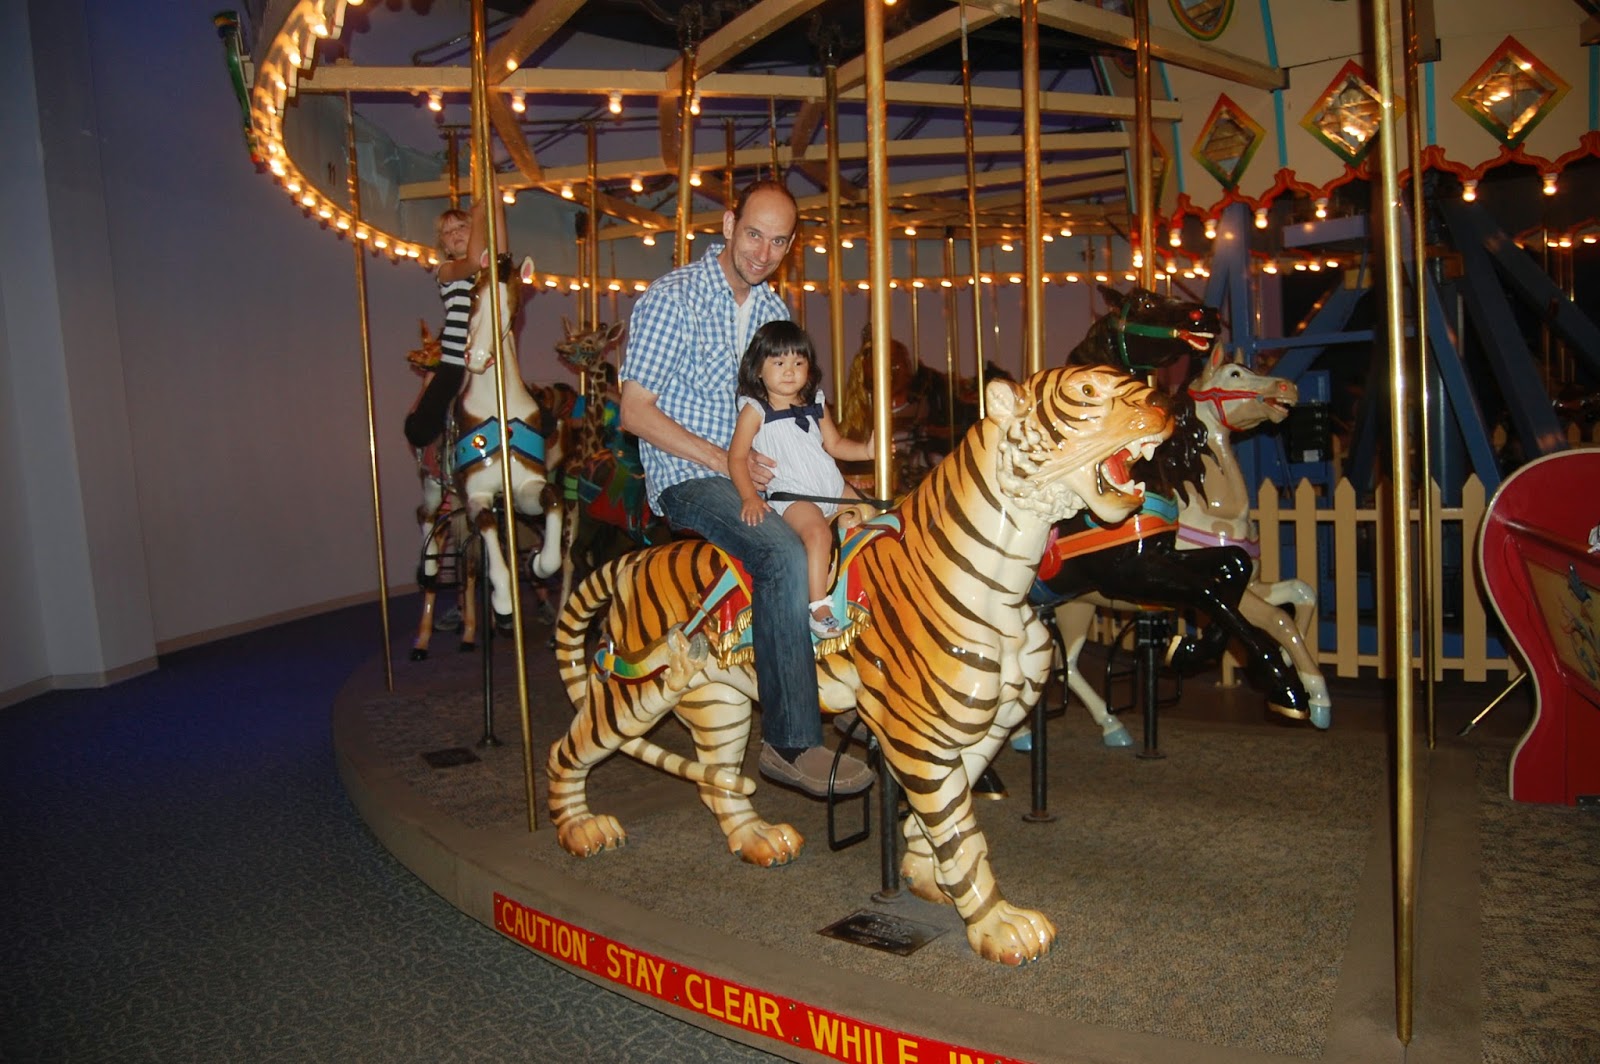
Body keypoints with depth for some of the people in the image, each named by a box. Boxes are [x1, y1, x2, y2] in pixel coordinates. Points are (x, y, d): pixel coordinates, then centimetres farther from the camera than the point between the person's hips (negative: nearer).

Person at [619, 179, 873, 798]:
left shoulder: (774, 309, 12)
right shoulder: (672, 298, -8)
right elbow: (636, 411, -12)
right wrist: (727, 461, -19)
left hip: (759, 471, 7)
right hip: (688, 479, -7)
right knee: (784, 555, -32)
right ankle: (791, 743, -26)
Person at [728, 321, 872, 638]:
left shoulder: (816, 404, 13)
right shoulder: (755, 410, -4)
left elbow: (834, 444, 19)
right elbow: (737, 457, -7)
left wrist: (867, 450, 1)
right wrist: (750, 497, -20)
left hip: (832, 488, 7)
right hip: (791, 493, -7)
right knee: (818, 531, -30)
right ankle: (819, 607, -27)